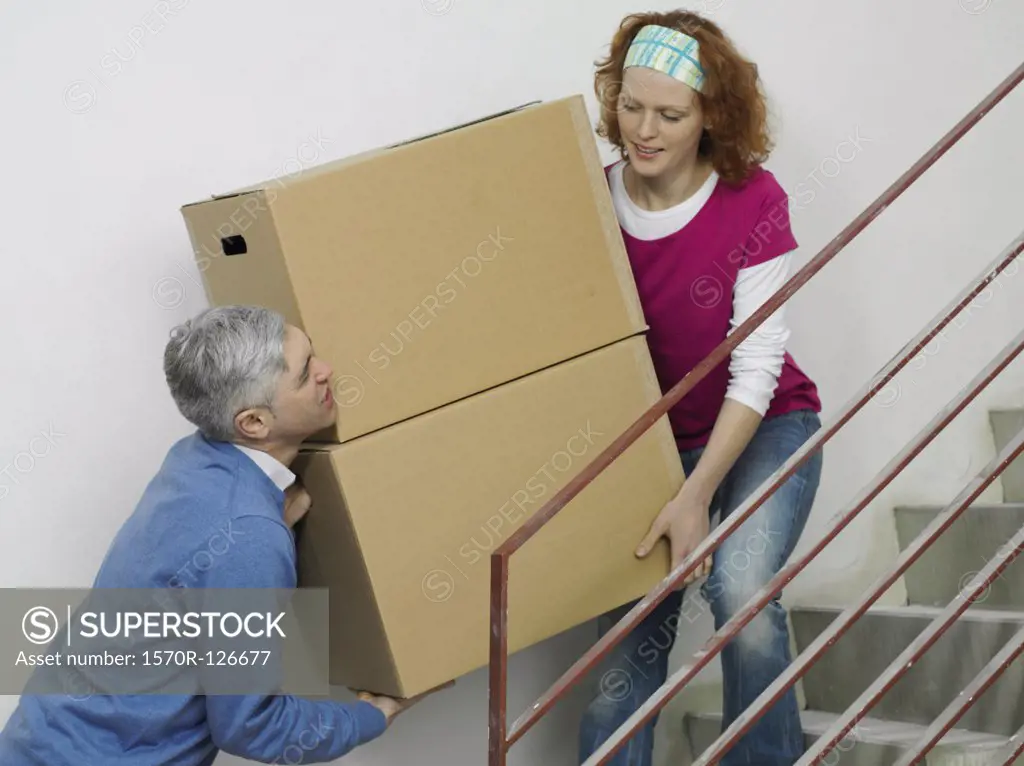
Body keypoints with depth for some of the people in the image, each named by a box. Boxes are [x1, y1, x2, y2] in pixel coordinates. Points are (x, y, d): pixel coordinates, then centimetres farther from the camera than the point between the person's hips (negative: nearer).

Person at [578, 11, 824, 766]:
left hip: (760, 428, -3)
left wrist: (697, 496, -24)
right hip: (649, 440, 3)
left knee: (741, 589, -27)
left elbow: (756, 368, -18)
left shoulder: (752, 201, -17)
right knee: (629, 646, -6)